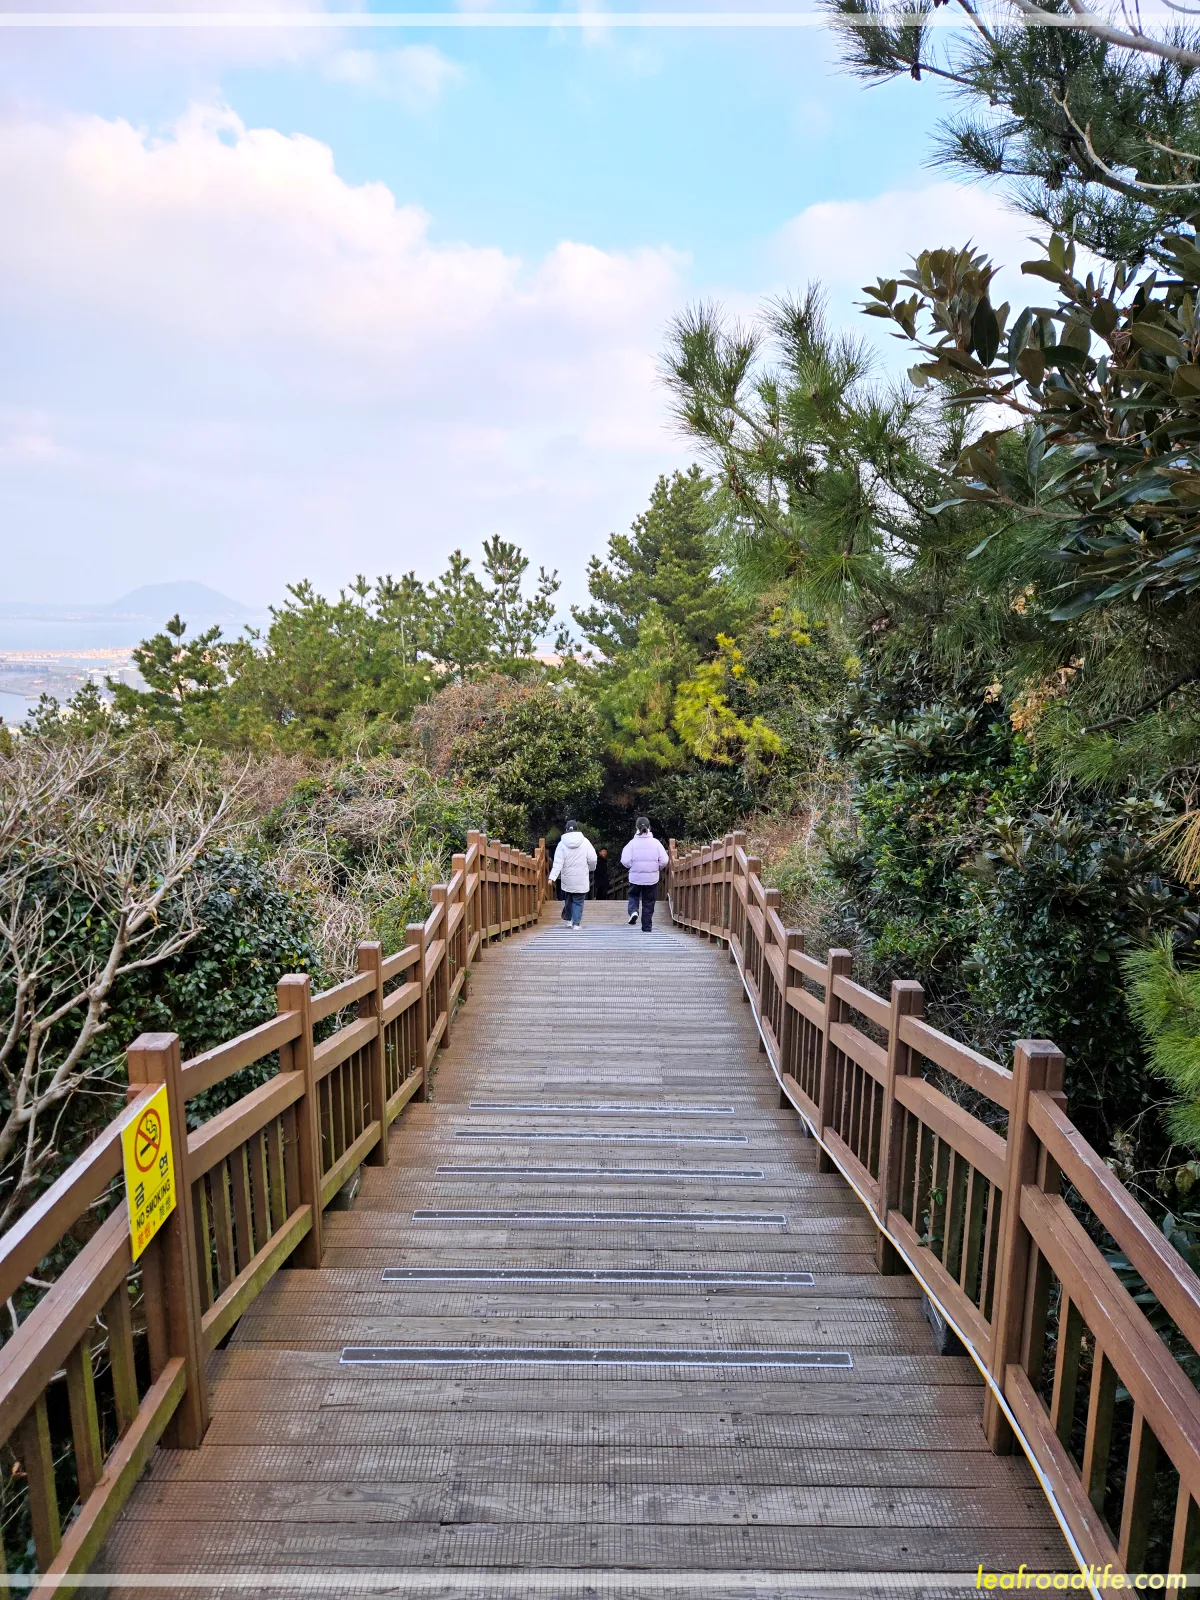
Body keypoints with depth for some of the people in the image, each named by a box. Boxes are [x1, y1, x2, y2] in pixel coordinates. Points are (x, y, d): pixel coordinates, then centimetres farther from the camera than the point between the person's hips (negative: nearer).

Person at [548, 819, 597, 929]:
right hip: (581, 879, -1)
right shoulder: (584, 842, -5)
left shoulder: (562, 844, -4)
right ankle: (576, 923, -2)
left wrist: (552, 877, -13)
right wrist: (590, 869, 15)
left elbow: (558, 862, -11)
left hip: (567, 879, 2)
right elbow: (592, 859, -5)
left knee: (568, 899, 20)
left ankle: (568, 919, 27)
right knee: (578, 901, 3)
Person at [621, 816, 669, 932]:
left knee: (633, 896, 22)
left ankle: (633, 911, -7)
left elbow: (625, 861, -14)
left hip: (635, 877, -1)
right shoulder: (655, 842, -5)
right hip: (652, 878, 1)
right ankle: (647, 927, 16)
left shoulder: (632, 843, -8)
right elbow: (664, 860, -8)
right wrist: (658, 868, 12)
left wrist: (632, 867, 7)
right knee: (648, 902, 12)